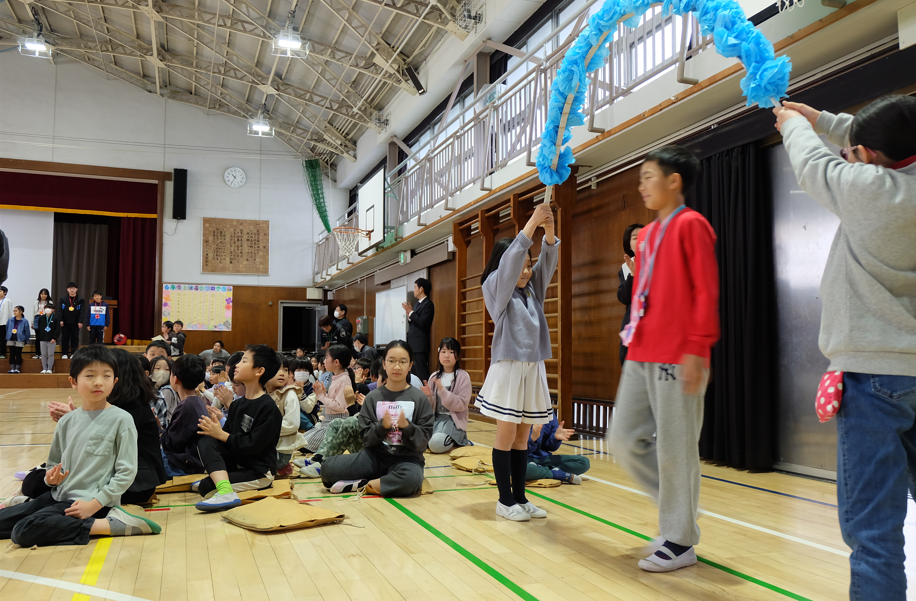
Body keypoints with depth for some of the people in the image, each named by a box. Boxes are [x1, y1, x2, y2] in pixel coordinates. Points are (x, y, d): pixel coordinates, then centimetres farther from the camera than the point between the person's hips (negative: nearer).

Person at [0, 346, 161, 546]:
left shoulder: (121, 420, -10)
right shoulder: (66, 422, 7)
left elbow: (126, 472, -12)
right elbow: (54, 464, 17)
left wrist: (94, 504, -18)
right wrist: (51, 478, -6)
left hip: (90, 502, -6)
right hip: (59, 496, 6)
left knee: (24, 532, -23)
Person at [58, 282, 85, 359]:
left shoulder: (80, 300, 0)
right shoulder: (63, 299, 4)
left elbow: (82, 311, -3)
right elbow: (60, 310, 1)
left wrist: (80, 321, -10)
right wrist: (60, 320, -9)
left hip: (75, 323, -1)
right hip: (65, 323, 1)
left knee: (75, 338, 4)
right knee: (65, 338, 5)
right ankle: (64, 354, 13)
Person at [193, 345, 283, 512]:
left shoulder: (268, 407, -15)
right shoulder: (237, 405, 11)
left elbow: (253, 446, -20)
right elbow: (227, 434, 7)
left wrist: (222, 435, -17)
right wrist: (214, 429, -13)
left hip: (259, 471, -9)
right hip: (236, 462, 9)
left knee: (206, 487, -25)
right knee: (205, 441, -21)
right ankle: (225, 492, -29)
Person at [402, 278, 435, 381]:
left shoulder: (428, 304, -10)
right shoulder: (417, 304, 19)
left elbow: (423, 323, -20)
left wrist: (411, 312, -13)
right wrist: (409, 316, 3)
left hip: (420, 345, -10)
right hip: (413, 344, 10)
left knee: (422, 375, -11)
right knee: (414, 373, 11)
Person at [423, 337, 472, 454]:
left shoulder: (463, 376, -4)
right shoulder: (434, 377, 10)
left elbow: (462, 405, -12)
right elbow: (431, 406, 12)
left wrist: (442, 391, -21)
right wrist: (428, 396, -11)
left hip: (453, 420, -5)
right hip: (436, 418, 5)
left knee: (436, 444, -28)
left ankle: (461, 441, 2)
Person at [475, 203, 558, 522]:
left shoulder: (533, 289, 13)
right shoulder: (495, 288, -2)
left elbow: (548, 260, 1)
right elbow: (509, 260, -18)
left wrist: (549, 228, -16)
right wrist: (532, 223, -22)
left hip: (533, 367, 6)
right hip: (508, 367, -6)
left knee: (523, 436, 10)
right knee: (506, 435, -2)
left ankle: (520, 498, 17)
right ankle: (505, 501, 8)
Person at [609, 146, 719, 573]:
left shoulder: (690, 225, -5)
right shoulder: (647, 234, 19)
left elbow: (706, 292, -12)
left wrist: (697, 350, -17)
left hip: (677, 358, -8)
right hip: (640, 356, 8)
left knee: (675, 448, 0)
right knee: (625, 440, 7)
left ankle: (679, 542, 14)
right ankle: (677, 507, 26)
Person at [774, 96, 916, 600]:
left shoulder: (872, 189, -14)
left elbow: (814, 163, 5)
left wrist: (793, 125, 27)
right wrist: (819, 119, 33)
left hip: (876, 374, -7)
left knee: (872, 525, -2)